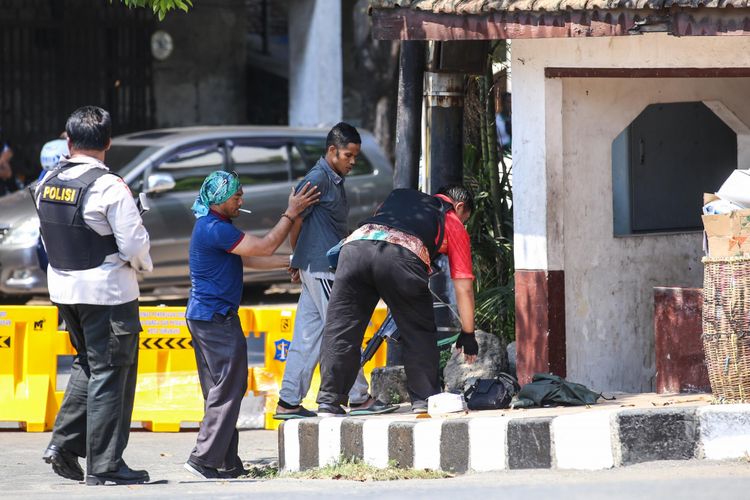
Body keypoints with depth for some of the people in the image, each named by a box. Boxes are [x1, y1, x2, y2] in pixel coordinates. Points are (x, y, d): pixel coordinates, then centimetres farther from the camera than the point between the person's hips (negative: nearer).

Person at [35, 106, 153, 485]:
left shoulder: (47, 183, 2)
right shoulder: (109, 187, -18)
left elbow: (48, 236, 10)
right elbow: (134, 243, -16)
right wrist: (143, 266, 2)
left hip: (62, 286, 6)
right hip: (107, 291, -6)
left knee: (87, 364, 22)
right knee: (110, 373, 2)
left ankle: (63, 444, 15)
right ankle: (104, 465, 4)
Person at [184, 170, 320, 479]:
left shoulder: (215, 226, 16)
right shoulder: (215, 229, -18)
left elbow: (249, 259, 20)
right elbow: (265, 247, -16)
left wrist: (290, 262, 17)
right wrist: (291, 213, -9)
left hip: (204, 317, 11)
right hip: (215, 318, -11)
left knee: (219, 392, 12)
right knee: (228, 391, -9)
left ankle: (226, 463, 15)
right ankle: (204, 459, -10)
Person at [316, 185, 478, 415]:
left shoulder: (399, 196, 40)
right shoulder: (453, 224, 30)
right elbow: (463, 288, 28)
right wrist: (468, 334, 36)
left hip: (355, 243, 3)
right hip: (402, 255, -3)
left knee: (340, 327, 9)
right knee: (419, 332, 15)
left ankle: (328, 401, 5)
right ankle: (424, 399, 14)